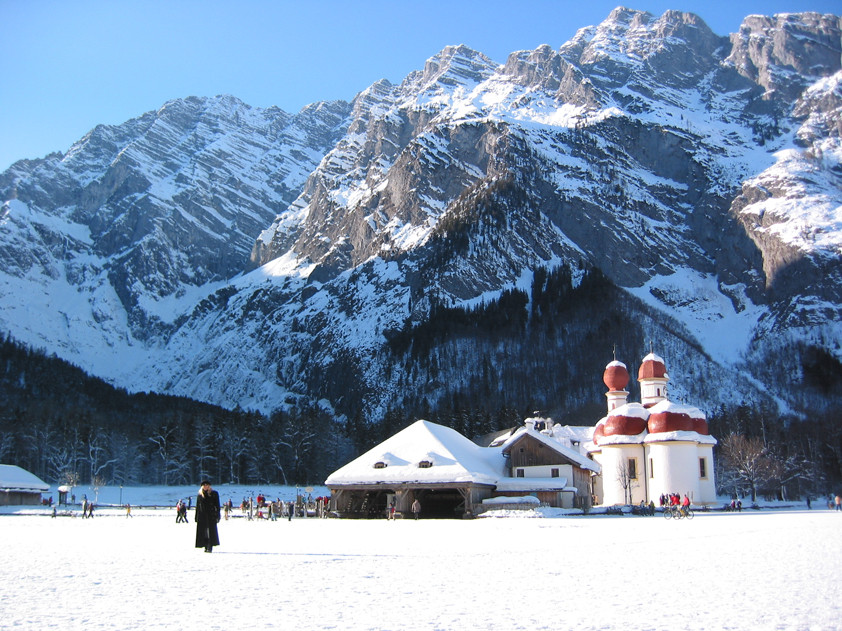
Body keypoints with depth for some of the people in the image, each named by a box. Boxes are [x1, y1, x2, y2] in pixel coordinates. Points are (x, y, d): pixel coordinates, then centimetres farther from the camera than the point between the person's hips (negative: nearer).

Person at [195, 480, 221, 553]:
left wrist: (217, 516, -3)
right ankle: (206, 547, 7)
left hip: (211, 515, -2)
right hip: (202, 516, 2)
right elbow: (197, 506, 12)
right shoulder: (200, 495, 11)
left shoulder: (214, 494, 4)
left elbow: (217, 505, 3)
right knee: (203, 532, 1)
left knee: (211, 531, -6)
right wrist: (196, 517, 7)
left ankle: (210, 547, -4)